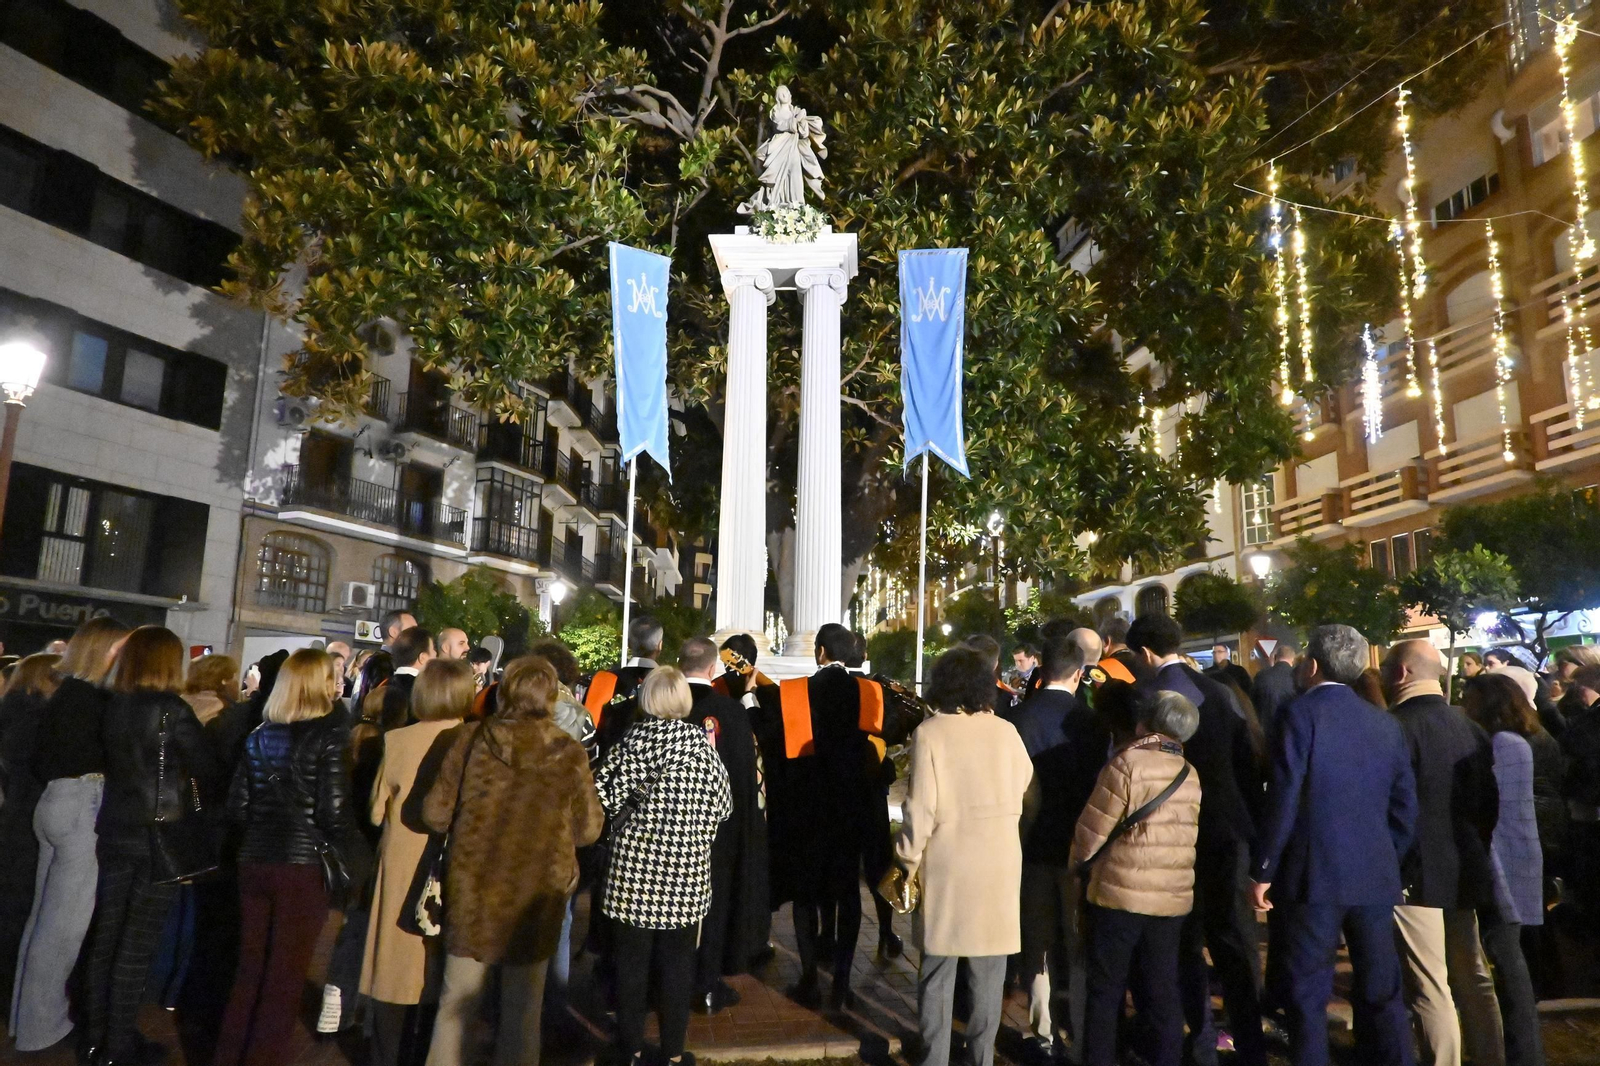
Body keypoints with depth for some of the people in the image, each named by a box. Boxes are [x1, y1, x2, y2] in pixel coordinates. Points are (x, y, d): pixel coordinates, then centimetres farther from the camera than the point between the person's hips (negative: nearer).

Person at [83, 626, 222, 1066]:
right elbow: (208, 770, -11)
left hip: (116, 830, 6)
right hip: (161, 836, -6)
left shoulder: (112, 706, 3)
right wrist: (208, 810, 7)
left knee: (105, 936, 14)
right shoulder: (171, 709, -16)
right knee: (137, 944, 3)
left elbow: (109, 762, 13)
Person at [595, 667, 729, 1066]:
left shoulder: (639, 739, -7)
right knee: (677, 962, 12)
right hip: (688, 870, 2)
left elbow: (606, 797, -8)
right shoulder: (702, 742, 0)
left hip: (638, 866, -2)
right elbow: (723, 807, 4)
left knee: (633, 960, 11)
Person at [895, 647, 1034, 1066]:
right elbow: (1024, 785, 9)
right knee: (988, 973, 14)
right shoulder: (1006, 731, -3)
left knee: (937, 971, 10)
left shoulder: (929, 732, -10)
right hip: (999, 861, 2)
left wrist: (909, 860, -1)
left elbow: (920, 806, -11)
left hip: (946, 862, -2)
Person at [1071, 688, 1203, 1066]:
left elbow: (1092, 830, -10)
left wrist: (1076, 862, 9)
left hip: (1121, 893, -5)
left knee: (1105, 991, 7)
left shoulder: (1128, 762, -13)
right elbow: (1186, 835, 12)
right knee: (1162, 992, 13)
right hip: (1173, 897, 5)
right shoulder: (1191, 775, 5)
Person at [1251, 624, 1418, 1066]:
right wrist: (1389, 859, 20)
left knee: (1308, 994, 4)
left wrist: (1262, 871, -8)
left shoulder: (1301, 713, -9)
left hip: (1316, 873, -5)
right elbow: (1405, 808, 9)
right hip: (1375, 876, 6)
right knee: (1381, 991, 15)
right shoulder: (1386, 722, 9)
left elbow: (1284, 799, -14)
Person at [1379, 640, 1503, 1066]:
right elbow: (1489, 801, 13)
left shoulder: (1397, 726, -17)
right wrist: (1476, 852, 22)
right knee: (1474, 980, 19)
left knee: (1430, 989, -1)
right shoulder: (1470, 726, 7)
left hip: (1415, 871, -8)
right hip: (1464, 870, 8)